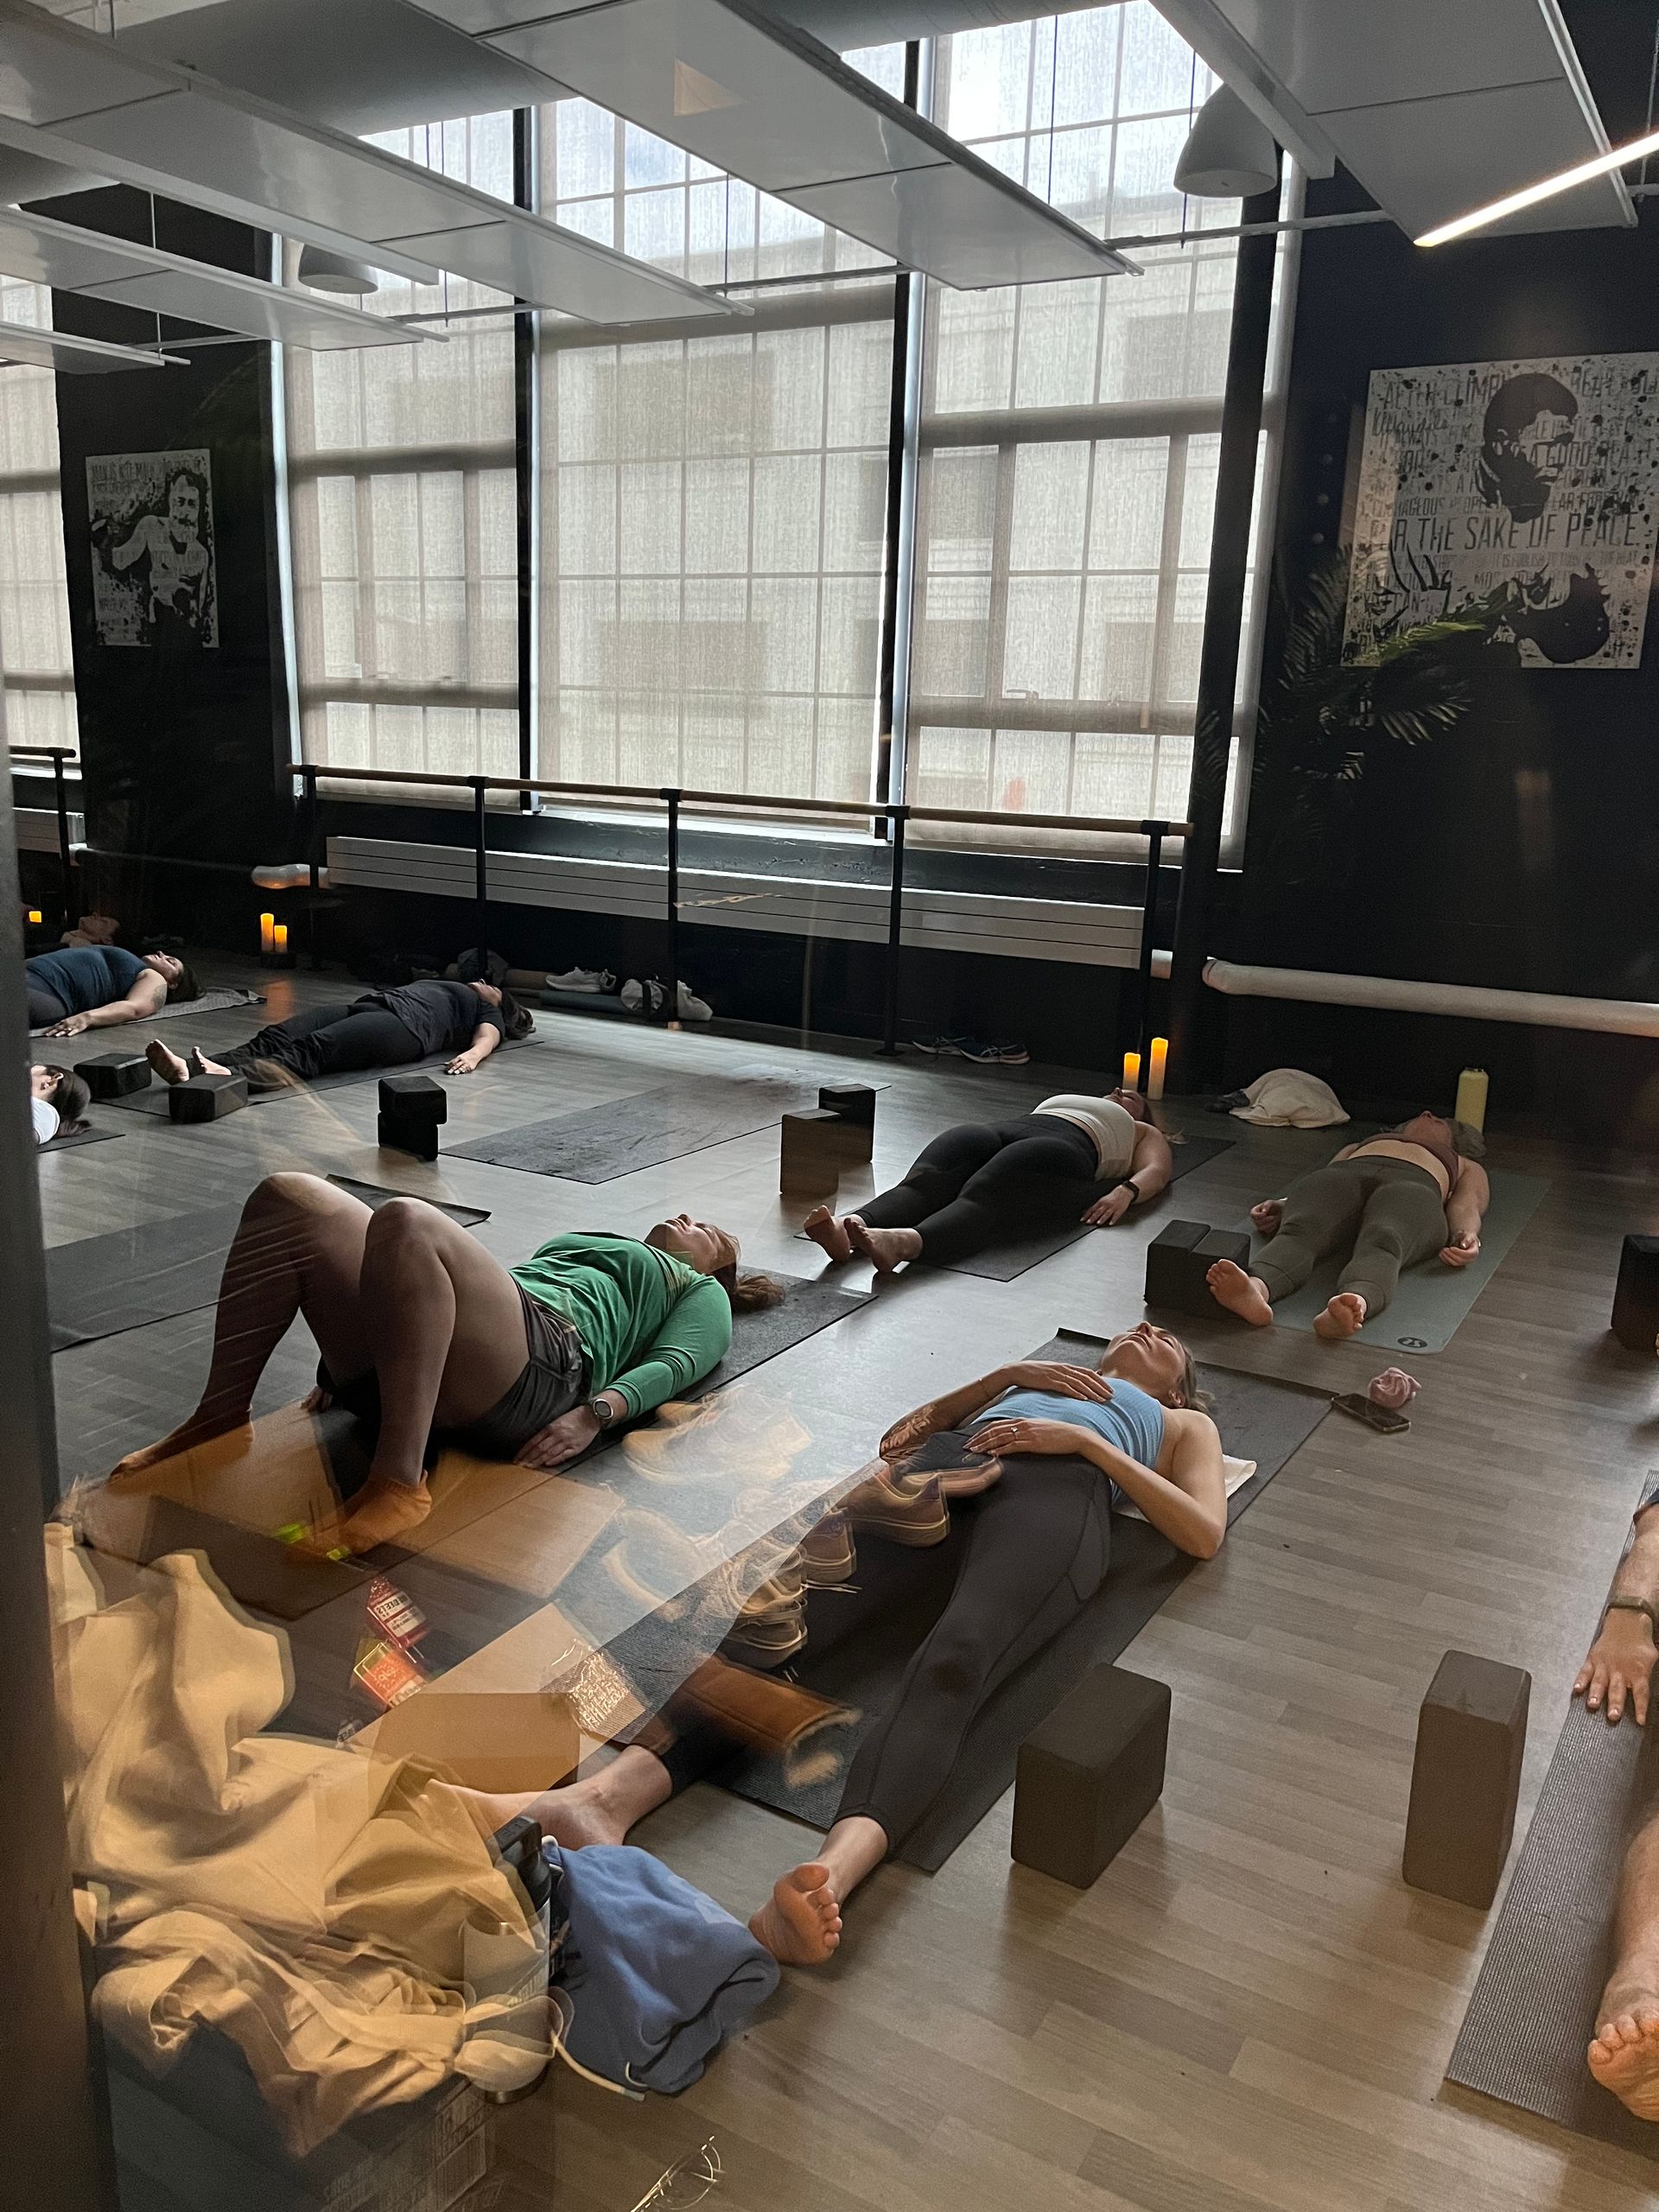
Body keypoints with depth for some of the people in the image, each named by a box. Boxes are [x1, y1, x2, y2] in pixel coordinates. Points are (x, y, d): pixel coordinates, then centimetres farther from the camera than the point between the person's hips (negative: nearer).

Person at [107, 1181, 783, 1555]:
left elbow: (676, 1363, 5)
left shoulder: (701, 1295, 27)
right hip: (408, 1362, 6)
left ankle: (398, 1483, -35)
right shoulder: (579, 1243, 44)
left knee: (406, 1222, -33)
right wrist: (351, 1352, 17)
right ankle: (221, 1416, -11)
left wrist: (598, 1412, -17)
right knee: (289, 1199, -10)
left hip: (542, 1365, -6)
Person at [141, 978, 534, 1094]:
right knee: (276, 1036, -22)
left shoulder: (489, 1013, 25)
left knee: (311, 1049, -35)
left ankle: (233, 1076, -60)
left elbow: (487, 1038, 4)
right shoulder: (449, 990, 45)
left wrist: (471, 1056, -18)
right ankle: (192, 1069, -45)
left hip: (406, 1024, -6)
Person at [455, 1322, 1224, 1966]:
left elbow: (1205, 1534, 13)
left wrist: (1086, 1437, 5)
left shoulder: (1186, 1424, 36)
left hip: (1056, 1493, -3)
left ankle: (832, 1874, -63)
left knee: (951, 1667, -38)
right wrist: (1011, 1374, 14)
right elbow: (910, 1429, 29)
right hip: (943, 1467, 4)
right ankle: (607, 1793, -48)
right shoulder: (1038, 1377, 45)